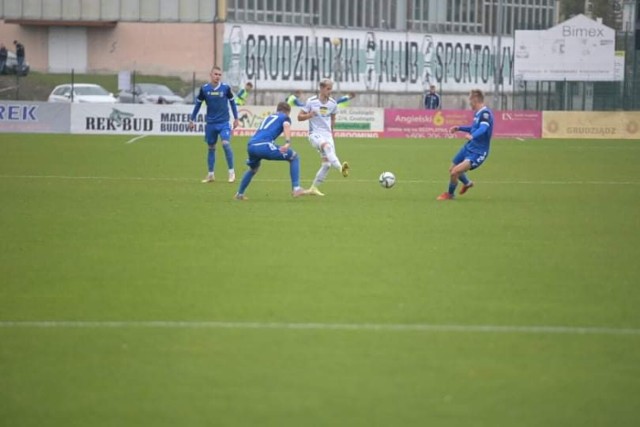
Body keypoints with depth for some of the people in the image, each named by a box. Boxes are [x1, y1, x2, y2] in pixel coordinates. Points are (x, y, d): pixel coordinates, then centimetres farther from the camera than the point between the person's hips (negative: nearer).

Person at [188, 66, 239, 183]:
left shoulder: (225, 88, -6)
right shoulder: (204, 89, -4)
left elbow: (232, 102, 7)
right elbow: (198, 104, 8)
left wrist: (236, 118, 10)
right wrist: (192, 120, 11)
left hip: (224, 122, -2)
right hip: (210, 124, 2)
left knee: (226, 144, -18)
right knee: (211, 147, 9)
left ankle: (231, 171, -6)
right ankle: (210, 175, 19)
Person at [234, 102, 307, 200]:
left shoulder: (268, 117, 35)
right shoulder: (284, 117, 15)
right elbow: (286, 126, -8)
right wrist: (287, 143, -23)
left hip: (251, 145, 7)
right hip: (264, 146, -7)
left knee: (253, 169, 37)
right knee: (294, 157, 8)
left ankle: (239, 194, 39)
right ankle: (296, 189, -3)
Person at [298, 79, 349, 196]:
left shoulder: (333, 103, 6)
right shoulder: (311, 101, -5)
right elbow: (299, 117, -2)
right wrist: (309, 115, -20)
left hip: (327, 135, 5)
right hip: (315, 134, -5)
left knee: (327, 163, -6)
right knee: (327, 145, -37)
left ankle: (314, 188, 9)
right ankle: (341, 168, -59)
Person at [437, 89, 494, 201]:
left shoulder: (485, 114, -23)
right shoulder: (477, 113, 6)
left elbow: (483, 128, -42)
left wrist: (472, 136, -60)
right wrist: (459, 128, 25)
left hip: (477, 153, -9)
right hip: (468, 147, 9)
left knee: (455, 172, -17)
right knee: (452, 170, 21)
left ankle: (450, 194, 10)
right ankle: (467, 183, 50)